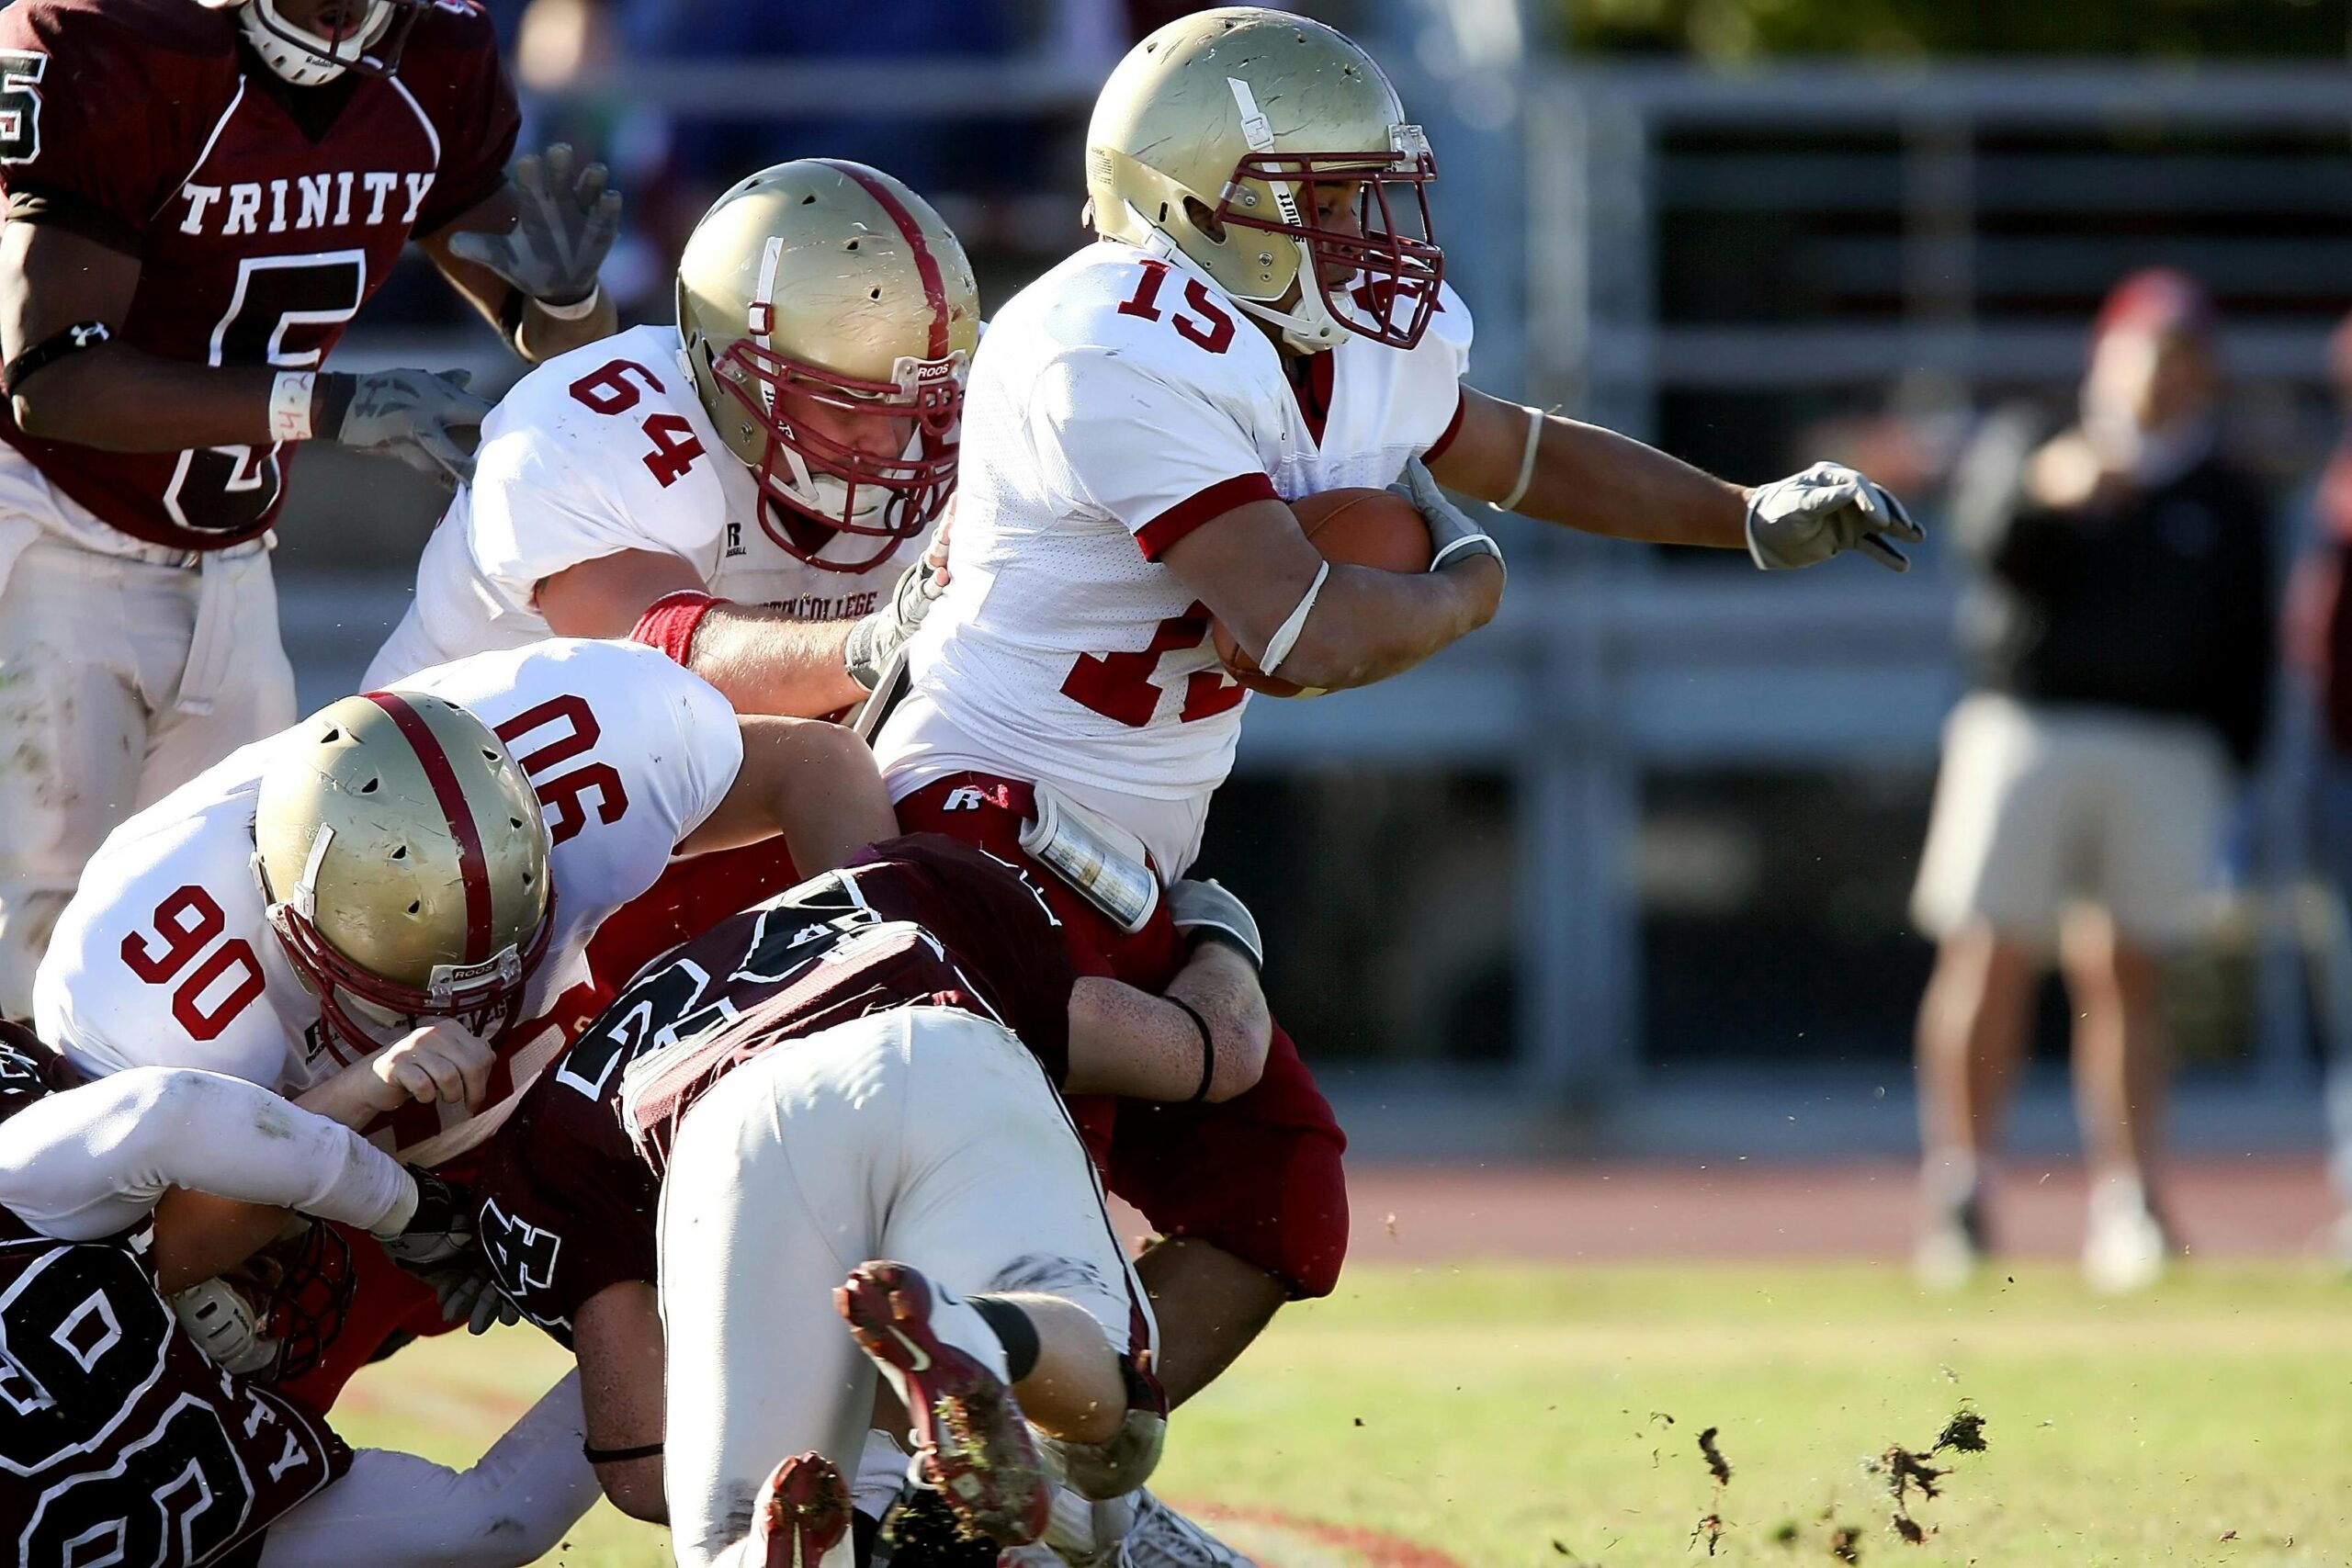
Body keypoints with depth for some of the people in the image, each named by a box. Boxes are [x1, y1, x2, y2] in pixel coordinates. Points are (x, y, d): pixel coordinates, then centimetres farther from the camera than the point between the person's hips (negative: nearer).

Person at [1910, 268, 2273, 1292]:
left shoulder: (2229, 504, 15)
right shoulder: (2022, 450, 11)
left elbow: (2248, 654, 12)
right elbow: (1990, 540, -8)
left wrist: (2228, 769, 1)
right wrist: (2045, 493, -28)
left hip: (2166, 751, 1)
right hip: (2022, 732, -1)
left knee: (2127, 974, -1)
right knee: (1990, 959, -7)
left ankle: (2125, 1203, 1)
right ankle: (1959, 1182, 1)